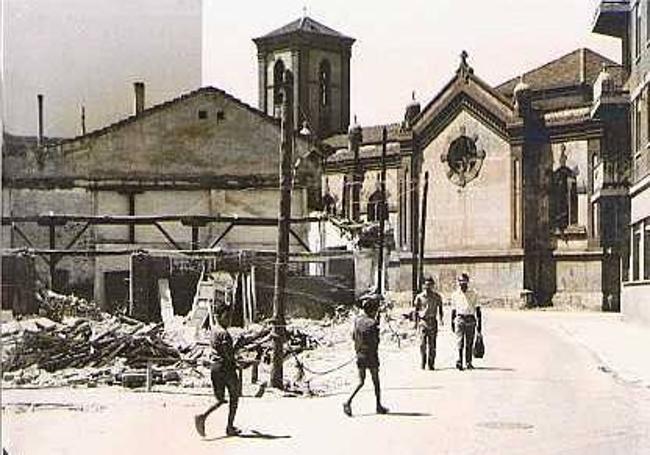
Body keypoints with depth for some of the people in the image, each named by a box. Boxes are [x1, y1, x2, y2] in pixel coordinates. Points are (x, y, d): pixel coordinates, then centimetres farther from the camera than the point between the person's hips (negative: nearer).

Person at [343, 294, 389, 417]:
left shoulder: (358, 320, 2)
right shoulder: (372, 323, -18)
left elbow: (353, 337, 11)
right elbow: (373, 343, -18)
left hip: (360, 355, 6)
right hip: (371, 355, -6)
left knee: (361, 382, 10)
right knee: (376, 381, 11)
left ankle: (348, 402, -7)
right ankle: (378, 406, 19)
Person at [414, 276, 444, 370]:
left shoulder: (437, 297, 4)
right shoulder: (419, 297, 3)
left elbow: (440, 309, 10)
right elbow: (416, 310, 9)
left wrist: (441, 319, -5)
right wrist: (416, 322, 4)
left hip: (433, 322, 0)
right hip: (422, 321, 0)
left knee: (432, 344, 0)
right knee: (422, 343, -7)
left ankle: (431, 364, 7)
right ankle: (423, 362, 9)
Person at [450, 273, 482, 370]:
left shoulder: (473, 294, 5)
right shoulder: (455, 294, 9)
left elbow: (477, 309, 4)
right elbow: (453, 310, 15)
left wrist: (479, 322, -2)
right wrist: (452, 323, 14)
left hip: (470, 320, 0)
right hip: (459, 319, 0)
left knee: (469, 343, 6)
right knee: (460, 342, -12)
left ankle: (468, 363, 15)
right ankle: (459, 361, -20)